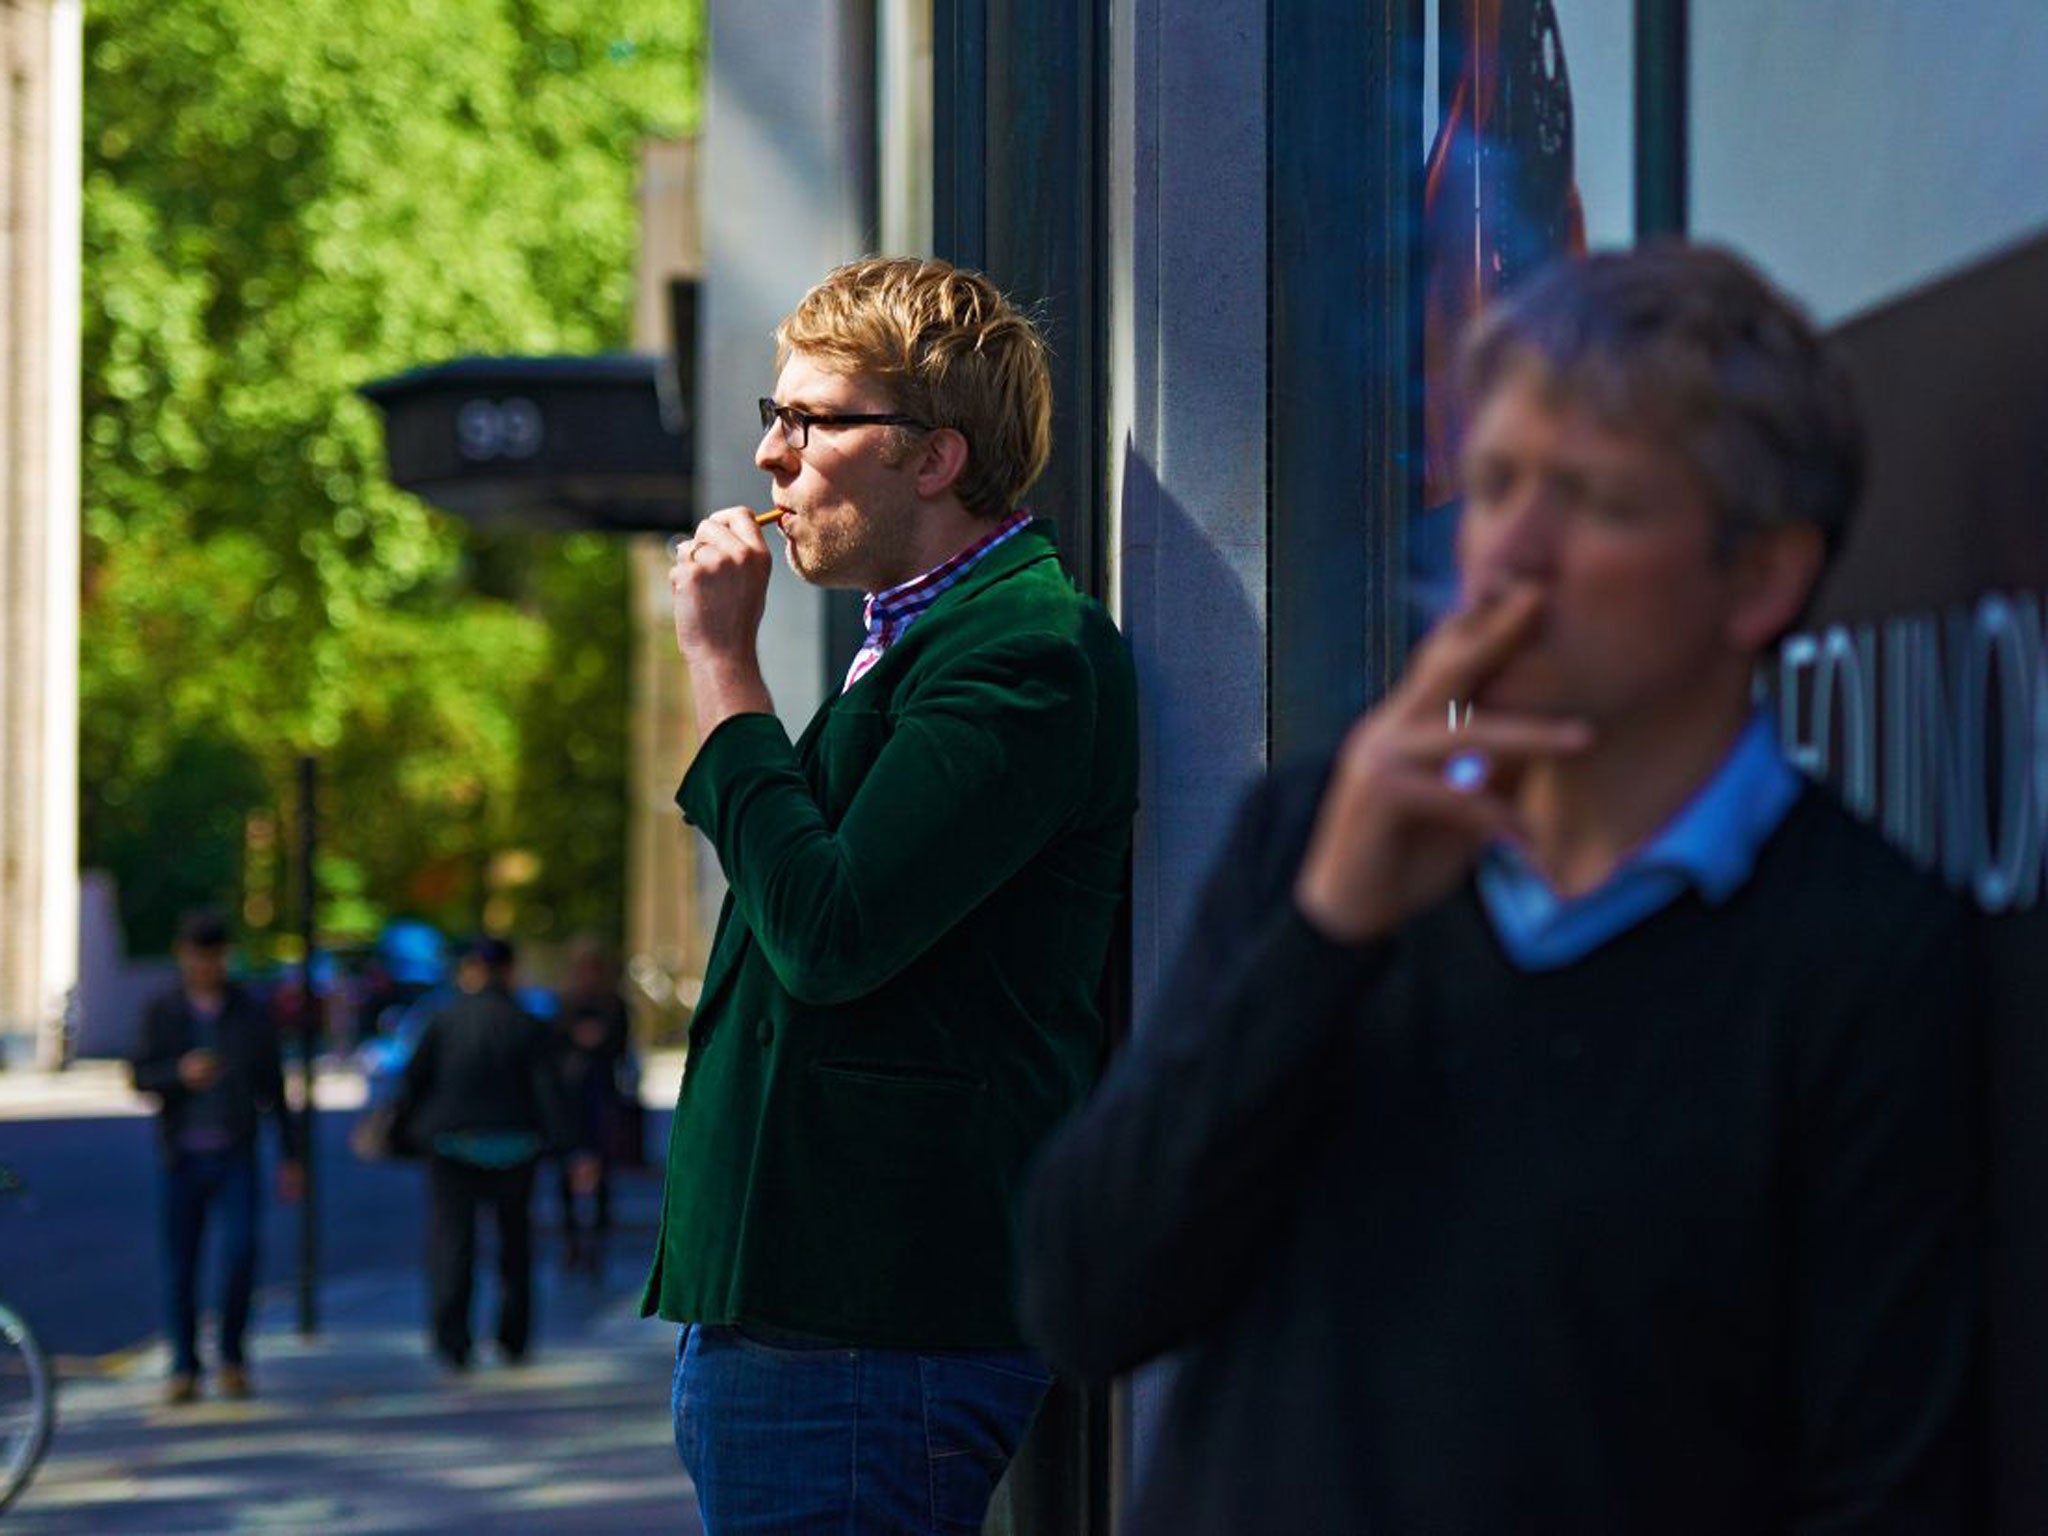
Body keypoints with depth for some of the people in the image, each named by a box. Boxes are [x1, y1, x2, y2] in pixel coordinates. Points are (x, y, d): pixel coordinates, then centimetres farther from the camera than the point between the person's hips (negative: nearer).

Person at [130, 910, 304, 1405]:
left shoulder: (250, 1012, 5)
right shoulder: (161, 1011, 3)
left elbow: (272, 1086, 10)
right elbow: (140, 1076, -3)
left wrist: (290, 1156, 10)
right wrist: (181, 1073, -25)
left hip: (235, 1158, 0)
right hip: (182, 1157, 1)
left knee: (240, 1253, -16)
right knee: (180, 1266, 2)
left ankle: (232, 1356, 2)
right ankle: (184, 1368, 14)